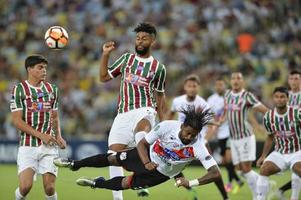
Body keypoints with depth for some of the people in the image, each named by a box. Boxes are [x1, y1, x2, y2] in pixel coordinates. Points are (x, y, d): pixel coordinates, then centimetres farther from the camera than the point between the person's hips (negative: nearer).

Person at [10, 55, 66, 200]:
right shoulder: (19, 90, -3)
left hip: (49, 146, 3)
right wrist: (41, 135, -13)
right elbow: (17, 121, -8)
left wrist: (58, 136, 4)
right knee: (25, 186, -14)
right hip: (27, 146, -3)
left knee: (49, 187, -7)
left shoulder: (52, 89, 11)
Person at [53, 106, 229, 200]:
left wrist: (191, 183, -50)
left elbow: (216, 173, -41)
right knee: (112, 159, 11)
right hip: (149, 156, 1)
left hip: (160, 174, -1)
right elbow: (142, 143, -19)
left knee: (124, 184, 1)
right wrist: (146, 163, -35)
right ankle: (75, 165, 35)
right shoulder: (168, 126, -31)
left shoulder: (198, 147, -36)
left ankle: (97, 183, 33)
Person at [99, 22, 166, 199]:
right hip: (123, 113, 4)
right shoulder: (126, 59, 14)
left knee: (141, 130, -39)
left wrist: (162, 123, 14)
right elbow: (104, 77, 16)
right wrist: (105, 55, 4)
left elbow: (160, 95, 17)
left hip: (145, 110, -4)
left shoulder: (158, 68, 8)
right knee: (113, 155, -2)